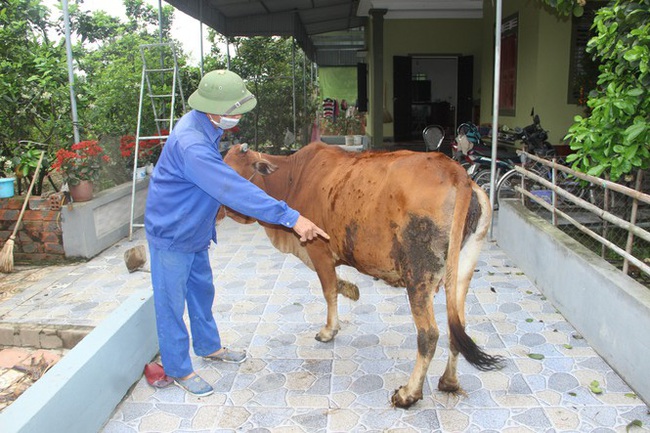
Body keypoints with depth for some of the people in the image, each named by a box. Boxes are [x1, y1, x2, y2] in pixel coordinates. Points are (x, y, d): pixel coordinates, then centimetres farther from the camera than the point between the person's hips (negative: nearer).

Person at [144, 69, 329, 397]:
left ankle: (208, 346, 42)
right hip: (170, 234, -9)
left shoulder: (206, 127, -2)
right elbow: (235, 190, -40)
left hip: (195, 232, 9)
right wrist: (290, 217, -40)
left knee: (202, 290, 22)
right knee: (171, 303, 7)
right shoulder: (190, 144, -34)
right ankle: (178, 370, 24)